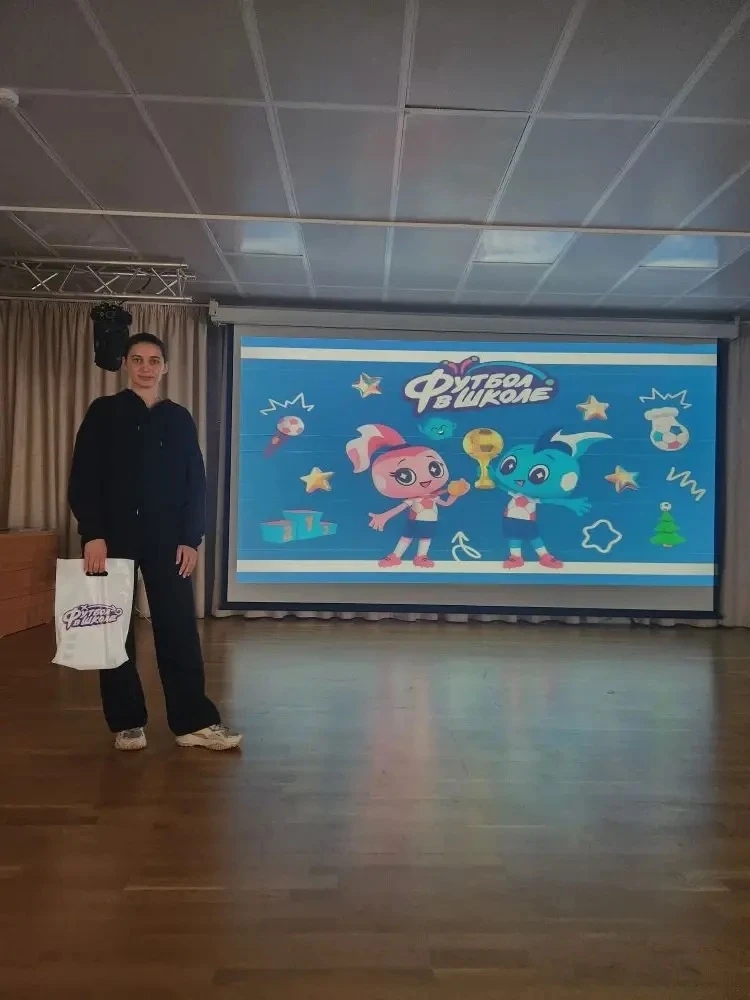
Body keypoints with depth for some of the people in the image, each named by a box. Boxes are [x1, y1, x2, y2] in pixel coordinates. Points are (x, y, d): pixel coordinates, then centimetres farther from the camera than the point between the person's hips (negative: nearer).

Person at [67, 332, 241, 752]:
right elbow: (83, 478, -2)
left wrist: (192, 539, -3)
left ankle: (195, 721, 5)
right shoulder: (103, 412, 4)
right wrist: (92, 534, -12)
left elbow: (196, 483, 6)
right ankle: (127, 722, 17)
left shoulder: (180, 419, 9)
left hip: (166, 538, 1)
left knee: (179, 628, -1)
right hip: (113, 535, -1)